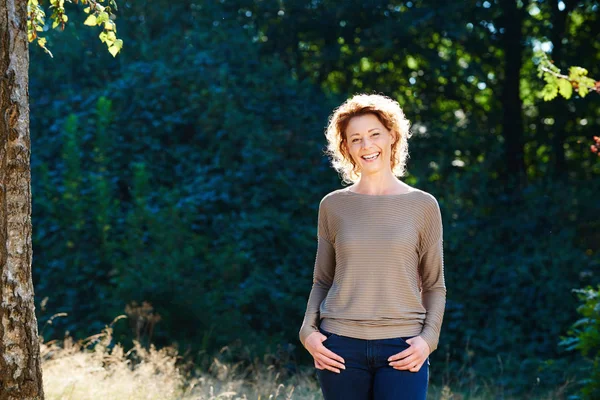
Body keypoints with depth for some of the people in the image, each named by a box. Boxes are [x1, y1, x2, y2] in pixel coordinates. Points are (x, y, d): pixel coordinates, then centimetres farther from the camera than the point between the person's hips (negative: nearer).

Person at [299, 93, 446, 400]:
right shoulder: (333, 206, 7)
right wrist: (308, 331, -2)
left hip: (402, 348, -1)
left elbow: (434, 286, 7)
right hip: (341, 346, 1)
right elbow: (322, 280, 13)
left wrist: (427, 339, -7)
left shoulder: (423, 205, 4)